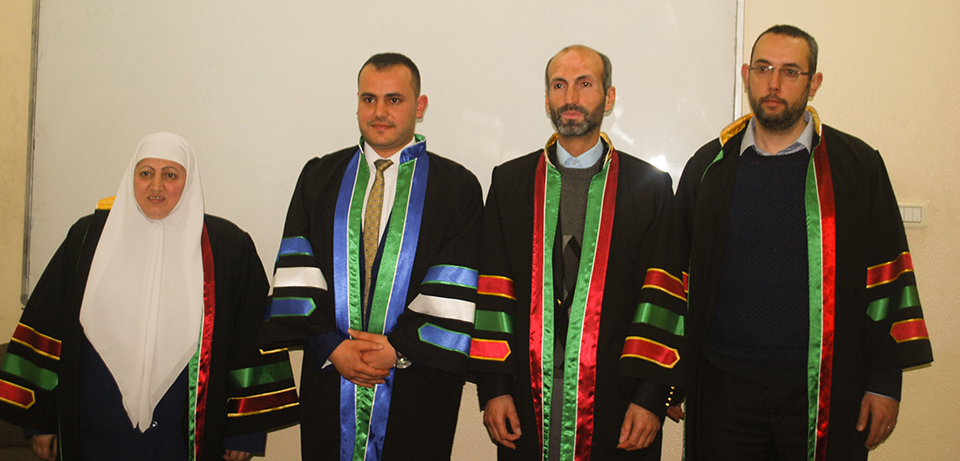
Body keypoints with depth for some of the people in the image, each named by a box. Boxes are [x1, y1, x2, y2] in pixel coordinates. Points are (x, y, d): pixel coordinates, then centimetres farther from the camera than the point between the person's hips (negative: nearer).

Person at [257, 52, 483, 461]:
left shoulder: (458, 187, 0)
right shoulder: (319, 177, 8)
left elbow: (453, 289, -7)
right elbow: (296, 272, 0)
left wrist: (401, 349, -14)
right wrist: (330, 346, -11)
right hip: (328, 373, 2)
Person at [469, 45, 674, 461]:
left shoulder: (650, 185, 3)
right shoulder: (509, 182, 7)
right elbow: (492, 290, 4)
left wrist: (652, 398, -6)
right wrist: (493, 388, -2)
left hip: (616, 401, -1)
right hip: (526, 397, 1)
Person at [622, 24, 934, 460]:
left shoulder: (856, 166, 1)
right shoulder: (709, 167, 5)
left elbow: (887, 278, 1)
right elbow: (676, 273, 8)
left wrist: (885, 384, -3)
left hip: (823, 392, -1)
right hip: (723, 389, 1)